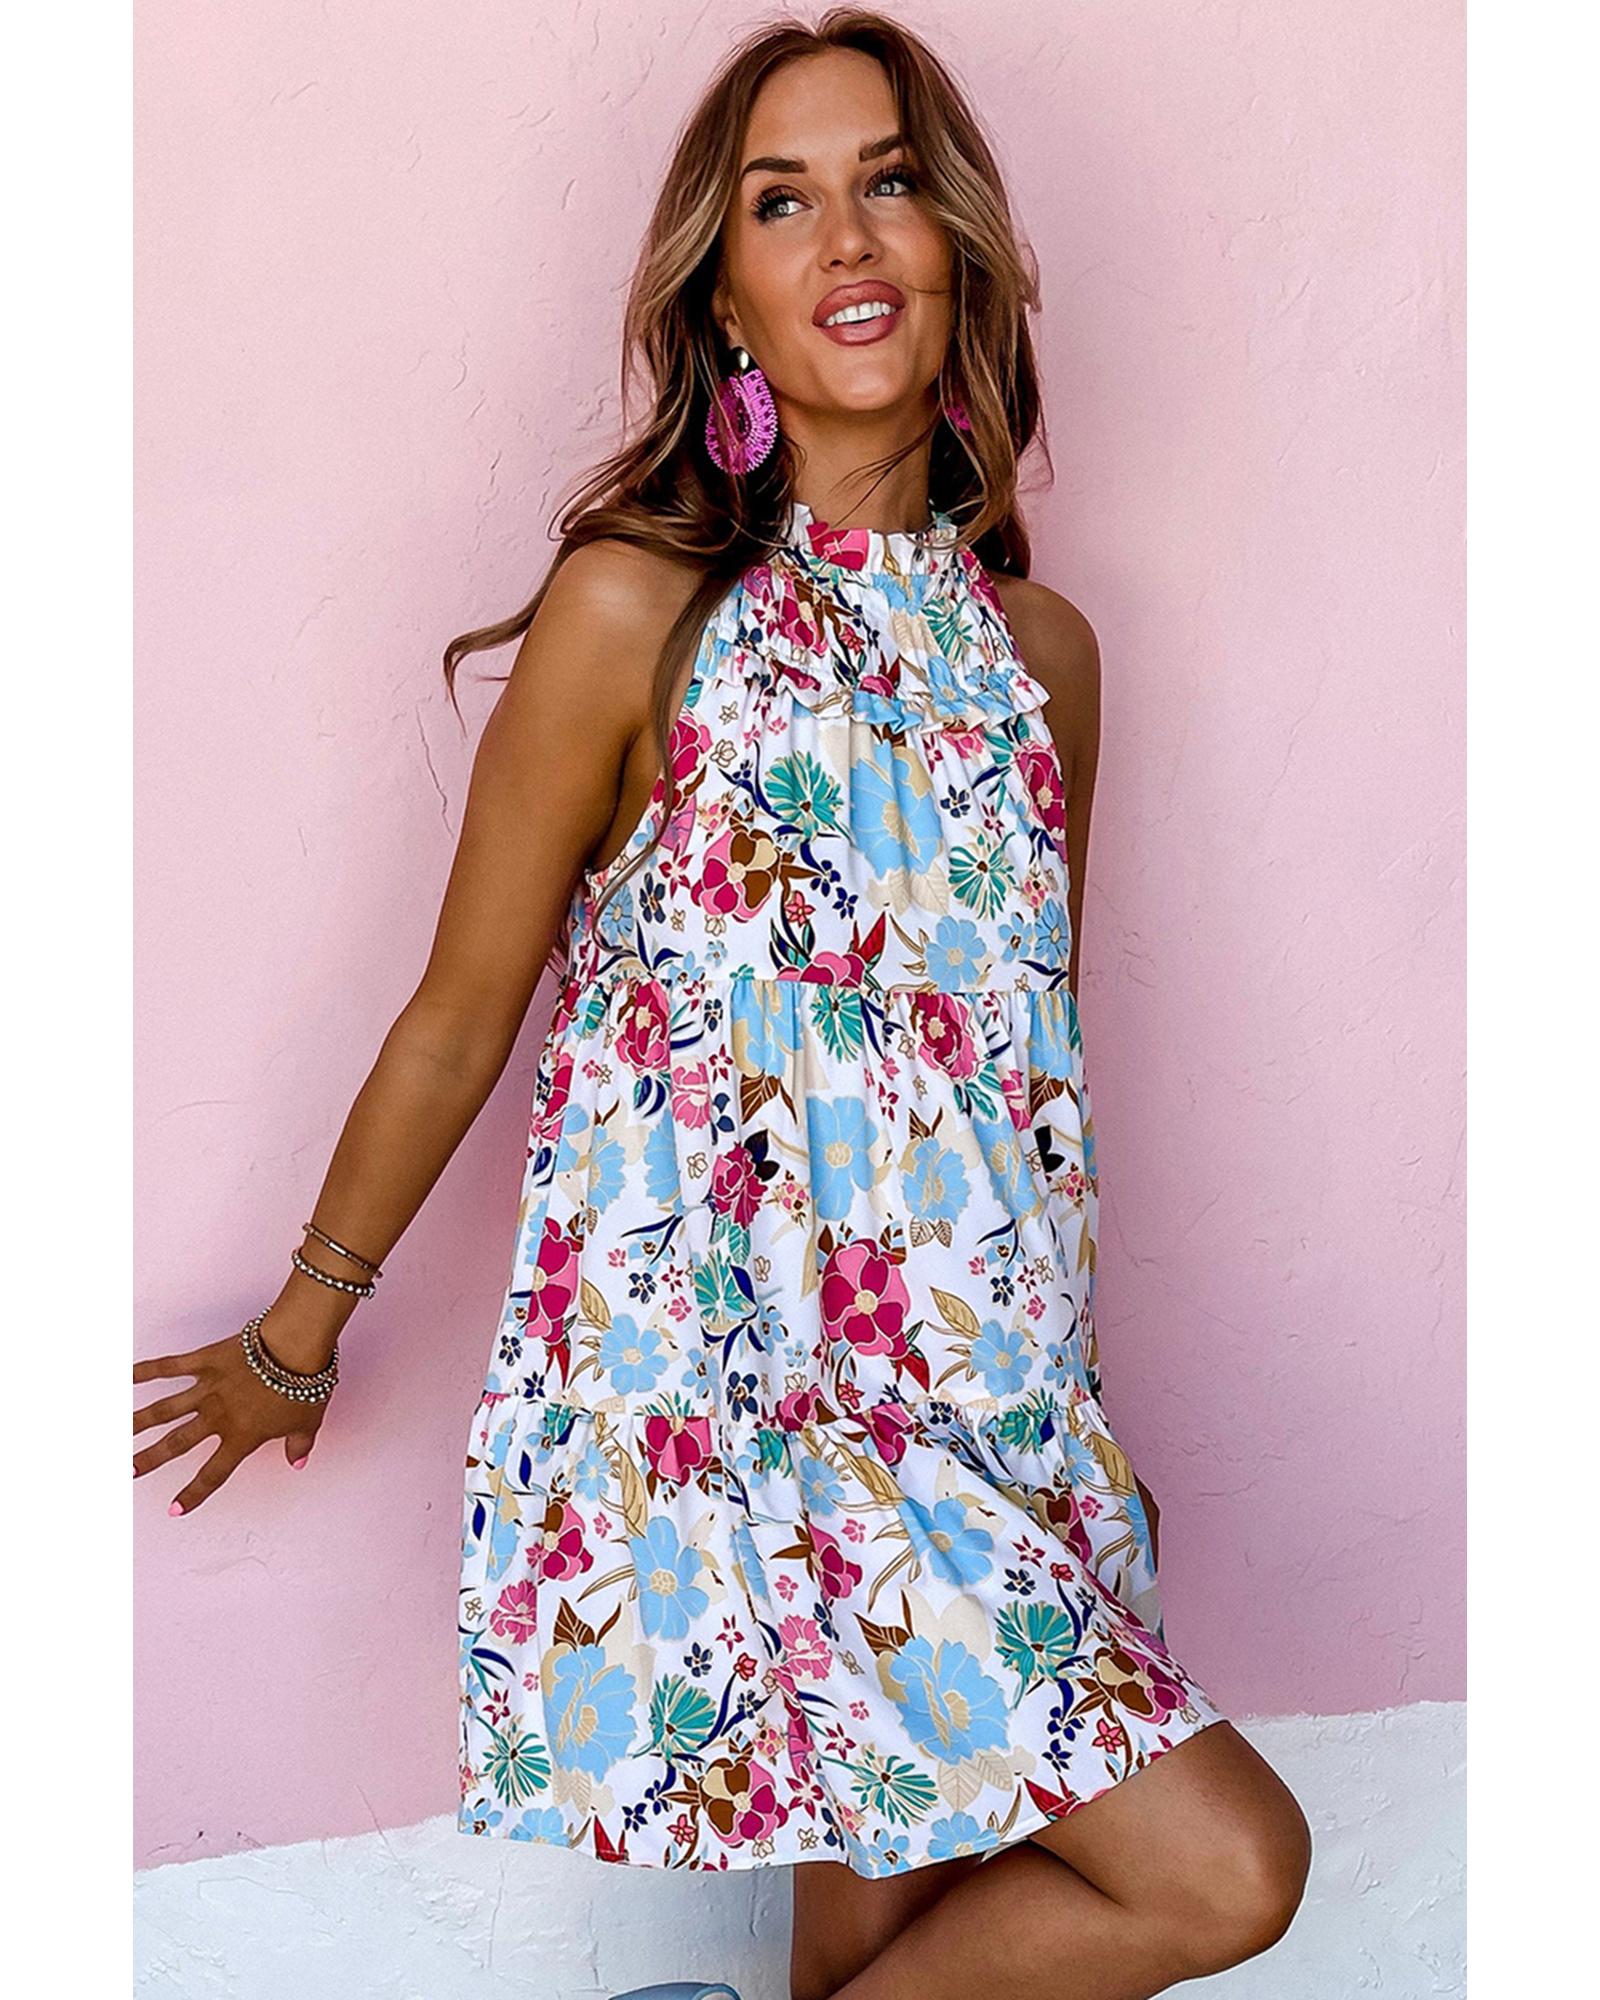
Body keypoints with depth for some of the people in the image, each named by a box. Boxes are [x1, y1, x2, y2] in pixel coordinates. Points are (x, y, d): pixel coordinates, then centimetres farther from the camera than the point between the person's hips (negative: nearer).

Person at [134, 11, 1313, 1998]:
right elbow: (459, 1017, -2)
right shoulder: (641, 607, -9)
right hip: (711, 1381, -6)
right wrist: (297, 1339, 9)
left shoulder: (1042, 647, 8)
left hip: (971, 1394, 6)